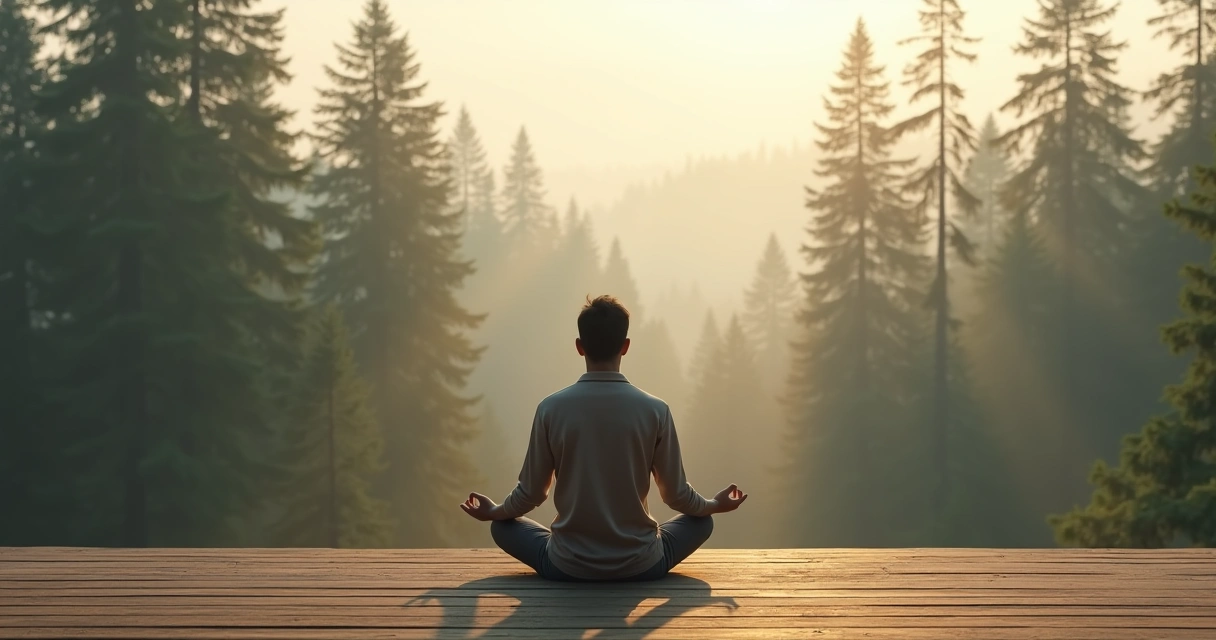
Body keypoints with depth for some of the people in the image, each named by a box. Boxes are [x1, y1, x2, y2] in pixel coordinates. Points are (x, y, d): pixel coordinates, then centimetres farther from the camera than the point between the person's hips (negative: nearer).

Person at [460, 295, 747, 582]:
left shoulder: (551, 409, -9)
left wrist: (493, 512, 22)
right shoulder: (655, 410, -10)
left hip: (567, 567, 0)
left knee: (502, 526, 26)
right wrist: (714, 504, 22)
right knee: (701, 520, 27)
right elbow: (677, 494, 0)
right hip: (640, 566, 0)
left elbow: (531, 493, 1)